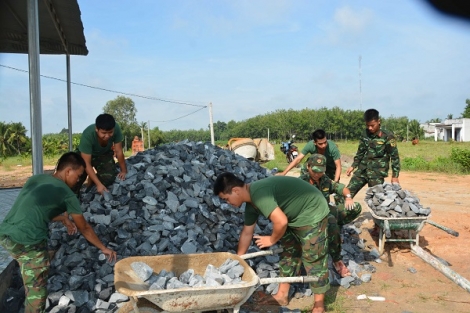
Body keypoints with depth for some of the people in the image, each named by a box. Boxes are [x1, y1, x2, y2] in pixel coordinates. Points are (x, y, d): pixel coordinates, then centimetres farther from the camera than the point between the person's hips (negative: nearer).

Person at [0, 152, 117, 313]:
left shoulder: (36, 178, 17)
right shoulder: (67, 194, -1)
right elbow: (84, 228, 9)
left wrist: (64, 218, 35)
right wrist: (104, 248, 21)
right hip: (27, 241, -8)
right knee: (37, 289, 7)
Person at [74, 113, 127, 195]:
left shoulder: (116, 129, -34)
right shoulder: (87, 135, -39)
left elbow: (119, 151, -20)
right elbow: (87, 164, -35)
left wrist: (124, 171, -16)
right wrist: (98, 184, -41)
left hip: (105, 154, 2)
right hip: (85, 154, -2)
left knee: (108, 178, -19)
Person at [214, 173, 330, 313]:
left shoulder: (259, 194, -31)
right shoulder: (251, 202, 1)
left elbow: (281, 222, -36)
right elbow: (247, 233, 10)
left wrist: (272, 240, -15)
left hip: (312, 213, -9)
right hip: (295, 216, 10)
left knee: (313, 259, 0)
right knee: (288, 252, 15)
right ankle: (282, 295, 28)